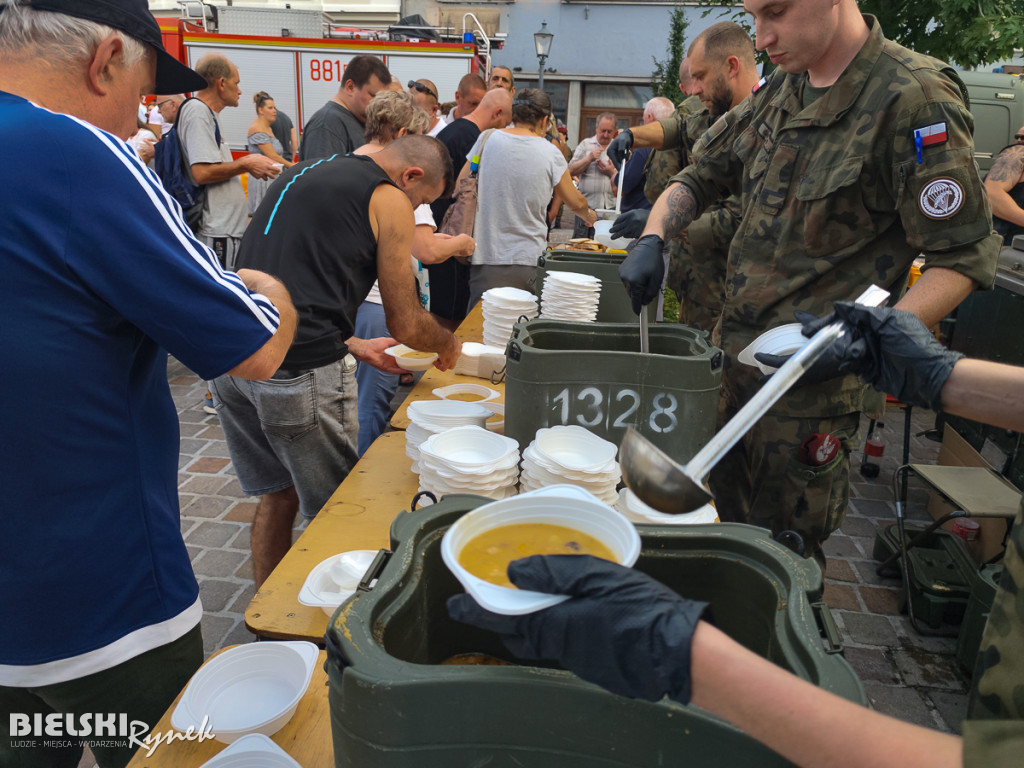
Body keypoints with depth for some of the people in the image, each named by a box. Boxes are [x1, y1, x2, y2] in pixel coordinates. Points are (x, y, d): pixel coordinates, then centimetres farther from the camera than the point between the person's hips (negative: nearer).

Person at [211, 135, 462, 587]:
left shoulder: (304, 173, 23)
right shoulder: (388, 198, -2)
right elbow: (406, 325, -1)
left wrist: (351, 346, 27)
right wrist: (449, 345, 19)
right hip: (298, 373, -8)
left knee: (277, 496, 22)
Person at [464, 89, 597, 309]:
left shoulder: (488, 139, 1)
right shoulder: (550, 153, 0)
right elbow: (576, 203, 12)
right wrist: (589, 215, 34)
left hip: (486, 259, 1)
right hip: (527, 262, 0)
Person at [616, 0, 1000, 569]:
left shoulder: (915, 99, -14)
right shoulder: (777, 95, 8)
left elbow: (964, 257, -13)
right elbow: (699, 179, 17)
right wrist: (652, 239, -2)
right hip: (731, 351, 7)